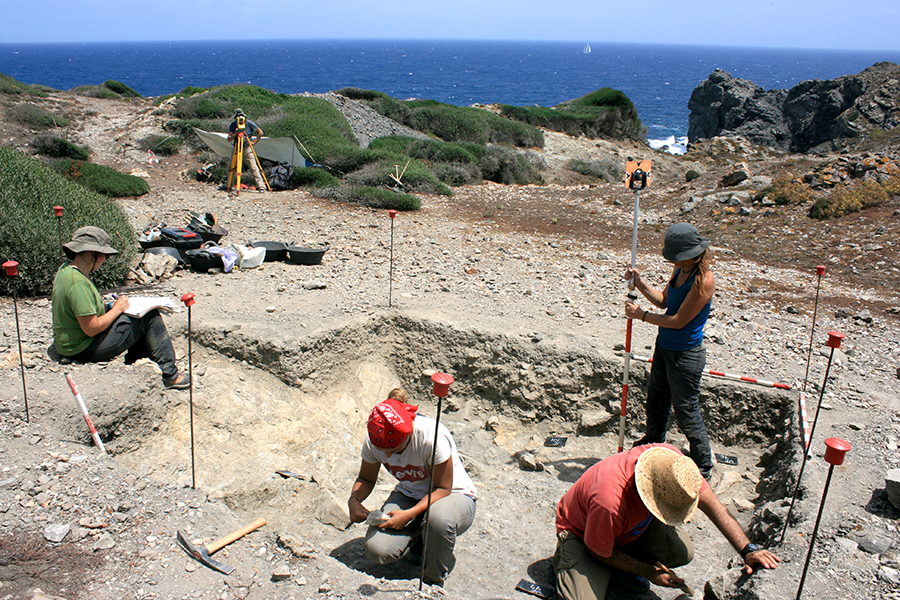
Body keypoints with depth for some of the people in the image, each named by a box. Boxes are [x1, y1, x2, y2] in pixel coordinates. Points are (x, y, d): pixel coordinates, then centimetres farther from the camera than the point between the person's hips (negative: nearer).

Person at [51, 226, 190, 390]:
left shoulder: (65, 270, 5)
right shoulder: (77, 283, -28)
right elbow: (91, 329, -27)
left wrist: (109, 307, 4)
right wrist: (117, 309, -13)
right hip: (85, 349, -10)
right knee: (150, 318, -9)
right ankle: (170, 375, -1)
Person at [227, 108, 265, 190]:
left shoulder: (249, 123, -4)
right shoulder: (233, 125, 3)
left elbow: (260, 132, 3)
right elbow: (229, 139, -3)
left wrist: (254, 142, -5)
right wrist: (235, 134, -20)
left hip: (247, 148, -4)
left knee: (253, 167, -12)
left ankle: (261, 185, -14)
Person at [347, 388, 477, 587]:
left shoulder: (432, 436, -32)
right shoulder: (373, 441, -16)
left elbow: (443, 488, -20)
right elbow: (366, 479, 3)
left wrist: (409, 514, -31)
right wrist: (354, 500, -18)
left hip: (453, 496, -4)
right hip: (409, 495, 4)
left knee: (439, 518, -41)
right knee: (377, 550, -23)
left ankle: (434, 580, -8)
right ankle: (417, 542, 13)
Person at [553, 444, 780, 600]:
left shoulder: (671, 461, -29)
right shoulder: (610, 502, -44)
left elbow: (712, 504, -18)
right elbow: (598, 551, -24)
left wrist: (748, 551, -25)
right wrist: (648, 572, -16)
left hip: (633, 525, 6)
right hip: (582, 532, -6)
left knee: (682, 551, -17)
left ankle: (617, 571, 7)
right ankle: (564, 560, 8)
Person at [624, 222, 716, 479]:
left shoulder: (703, 280, -25)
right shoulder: (680, 270, 0)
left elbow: (678, 321, -23)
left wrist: (641, 315, -14)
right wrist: (640, 283, -1)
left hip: (686, 355, -8)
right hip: (664, 347, 8)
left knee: (686, 412, 4)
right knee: (656, 400, 23)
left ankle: (703, 467, 24)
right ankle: (653, 445, 46)